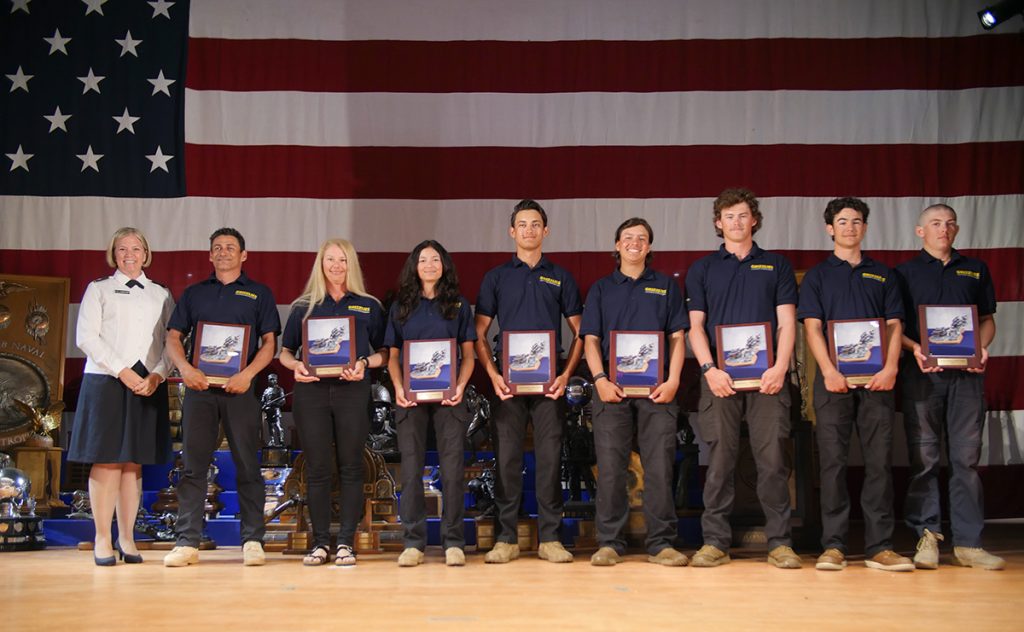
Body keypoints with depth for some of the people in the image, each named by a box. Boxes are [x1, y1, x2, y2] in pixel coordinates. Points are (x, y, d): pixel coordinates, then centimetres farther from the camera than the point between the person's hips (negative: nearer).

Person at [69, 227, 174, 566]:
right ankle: (102, 540, 0)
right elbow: (87, 338, -2)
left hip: (148, 384, 2)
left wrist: (157, 374, -10)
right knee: (107, 459, -6)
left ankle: (126, 538, 8)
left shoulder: (161, 294, 16)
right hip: (106, 382, -2)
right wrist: (122, 372, -12)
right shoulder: (98, 290, 9)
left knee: (134, 462, 3)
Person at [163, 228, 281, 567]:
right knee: (193, 465, 0)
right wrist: (185, 368, -8)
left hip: (240, 388, -2)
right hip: (199, 387, 2)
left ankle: (252, 540, 4)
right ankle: (187, 542, 2)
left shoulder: (258, 293, 11)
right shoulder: (194, 293, 18)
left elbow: (269, 342, 3)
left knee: (247, 465, 0)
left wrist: (248, 374, -13)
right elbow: (173, 337, 11)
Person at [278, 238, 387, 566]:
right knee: (318, 469, 1)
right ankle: (320, 541, 9)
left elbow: (384, 352, 8)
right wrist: (295, 365, -8)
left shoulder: (369, 307, 11)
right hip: (311, 390, 1)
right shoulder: (304, 307, 13)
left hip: (353, 390, -1)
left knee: (350, 467, 0)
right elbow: (285, 352, 14)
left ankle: (346, 541, 5)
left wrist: (365, 363, -12)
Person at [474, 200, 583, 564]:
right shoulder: (496, 278, 10)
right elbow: (478, 333, 7)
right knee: (507, 458, 0)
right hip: (507, 379, 0)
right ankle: (506, 539, 6)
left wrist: (566, 374, -4)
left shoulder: (560, 278, 11)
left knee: (550, 458, 0)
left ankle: (549, 538, 7)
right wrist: (493, 375, -7)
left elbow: (579, 332, 10)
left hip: (548, 380, 0)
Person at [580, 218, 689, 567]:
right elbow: (591, 339, 9)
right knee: (610, 466, -2)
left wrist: (673, 380, -5)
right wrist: (600, 379, -7)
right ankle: (609, 542, 3)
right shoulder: (601, 288, 15)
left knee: (659, 466, -3)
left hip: (657, 389, 0)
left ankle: (661, 543, 2)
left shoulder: (666, 285, 15)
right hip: (612, 387, 0)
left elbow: (677, 336, 9)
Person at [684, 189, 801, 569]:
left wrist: (780, 367, -9)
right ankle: (715, 541, 4)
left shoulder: (776, 266, 14)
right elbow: (695, 325, 7)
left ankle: (780, 542, 2)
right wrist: (710, 369, -8)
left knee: (773, 459, -3)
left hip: (767, 377, 0)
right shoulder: (702, 270, 14)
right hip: (720, 377, 0)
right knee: (720, 460, -1)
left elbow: (786, 322, 7)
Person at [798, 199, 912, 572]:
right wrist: (828, 370, -13)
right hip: (834, 378, -2)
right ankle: (833, 545, 0)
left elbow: (894, 324, 9)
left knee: (879, 461, -1)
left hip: (876, 378, 2)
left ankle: (879, 547, 2)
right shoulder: (818, 275, 11)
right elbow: (812, 325, 1)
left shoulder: (881, 275, 17)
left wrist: (890, 368, -8)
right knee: (833, 461, -3)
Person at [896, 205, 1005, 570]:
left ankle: (968, 543, 3)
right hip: (922, 372, -2)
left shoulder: (975, 270, 17)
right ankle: (927, 535, 4)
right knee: (924, 457, -2)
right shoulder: (904, 273, 10)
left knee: (967, 457, 0)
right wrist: (915, 349, -12)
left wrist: (982, 348, -2)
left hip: (967, 372, 2)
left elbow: (987, 319, 18)